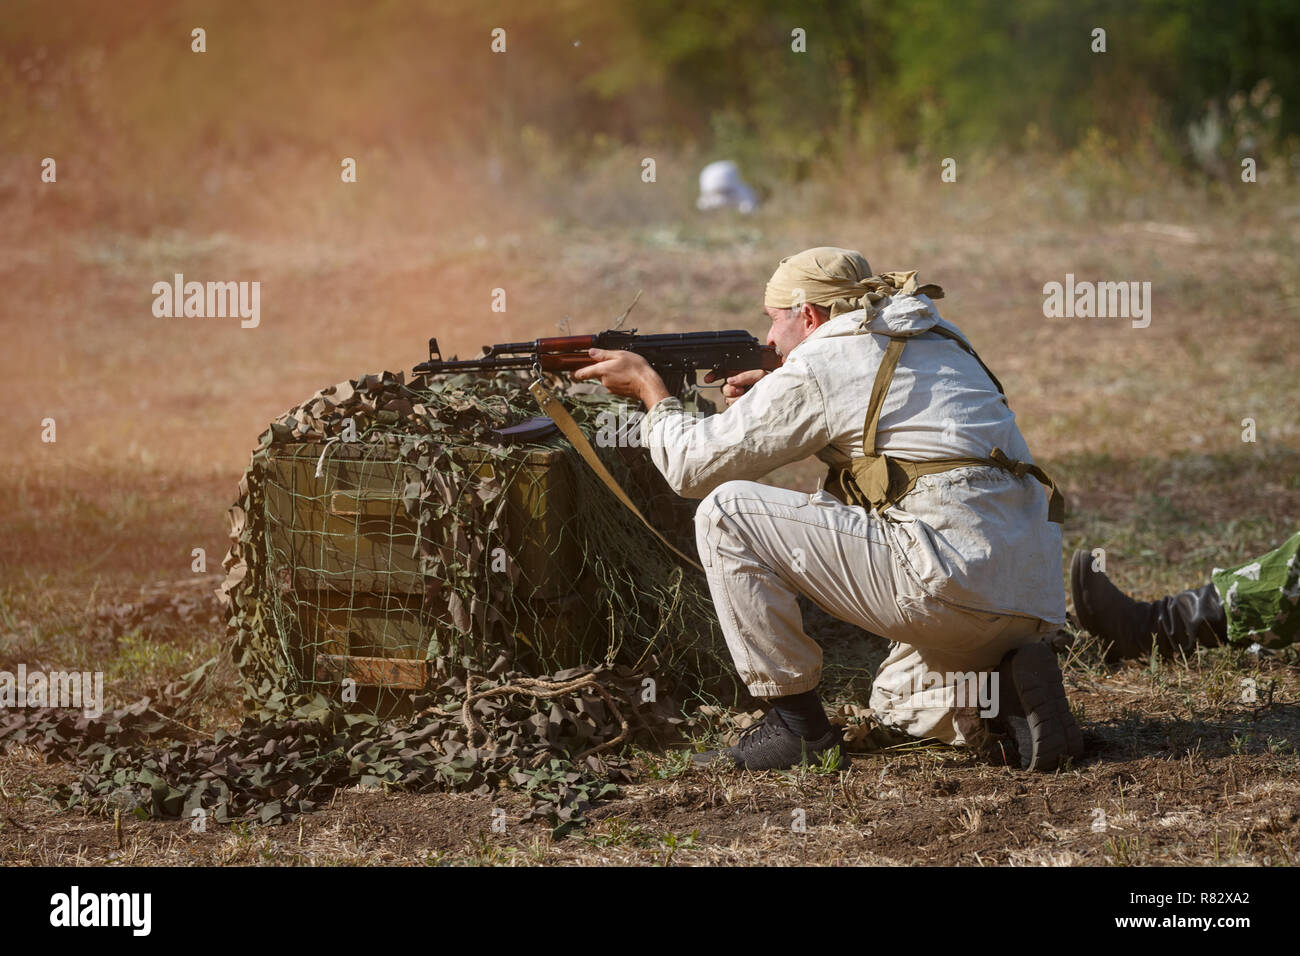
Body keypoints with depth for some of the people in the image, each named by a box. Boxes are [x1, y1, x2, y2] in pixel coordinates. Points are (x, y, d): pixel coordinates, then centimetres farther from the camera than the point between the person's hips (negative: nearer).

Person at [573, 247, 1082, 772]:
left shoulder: (820, 364, -1)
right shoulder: (939, 339, 22)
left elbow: (692, 465, 4)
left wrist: (650, 386, 22)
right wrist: (771, 394, 29)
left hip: (951, 582, -9)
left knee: (726, 512, -3)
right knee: (896, 706, 35)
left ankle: (795, 722, 2)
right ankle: (1008, 689, 4)